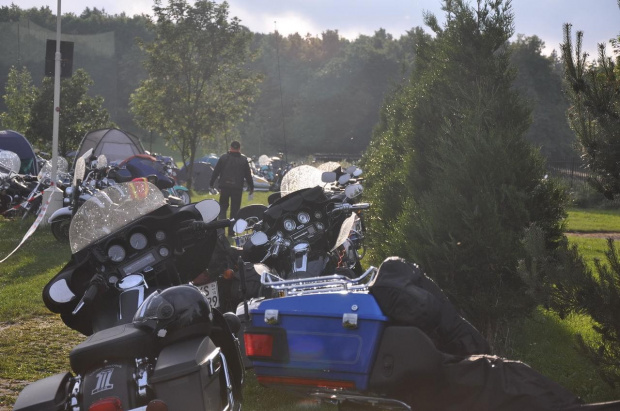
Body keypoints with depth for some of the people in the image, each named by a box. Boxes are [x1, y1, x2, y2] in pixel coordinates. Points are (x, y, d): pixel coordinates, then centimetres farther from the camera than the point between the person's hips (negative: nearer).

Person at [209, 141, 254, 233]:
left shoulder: (223, 157, 2)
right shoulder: (244, 160, 2)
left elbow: (215, 172, 3)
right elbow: (248, 175, 7)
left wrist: (211, 184, 10)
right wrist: (251, 187, 17)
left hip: (224, 187, 0)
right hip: (237, 188, 0)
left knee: (223, 207, 12)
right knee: (234, 210, 6)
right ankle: (231, 231, 5)